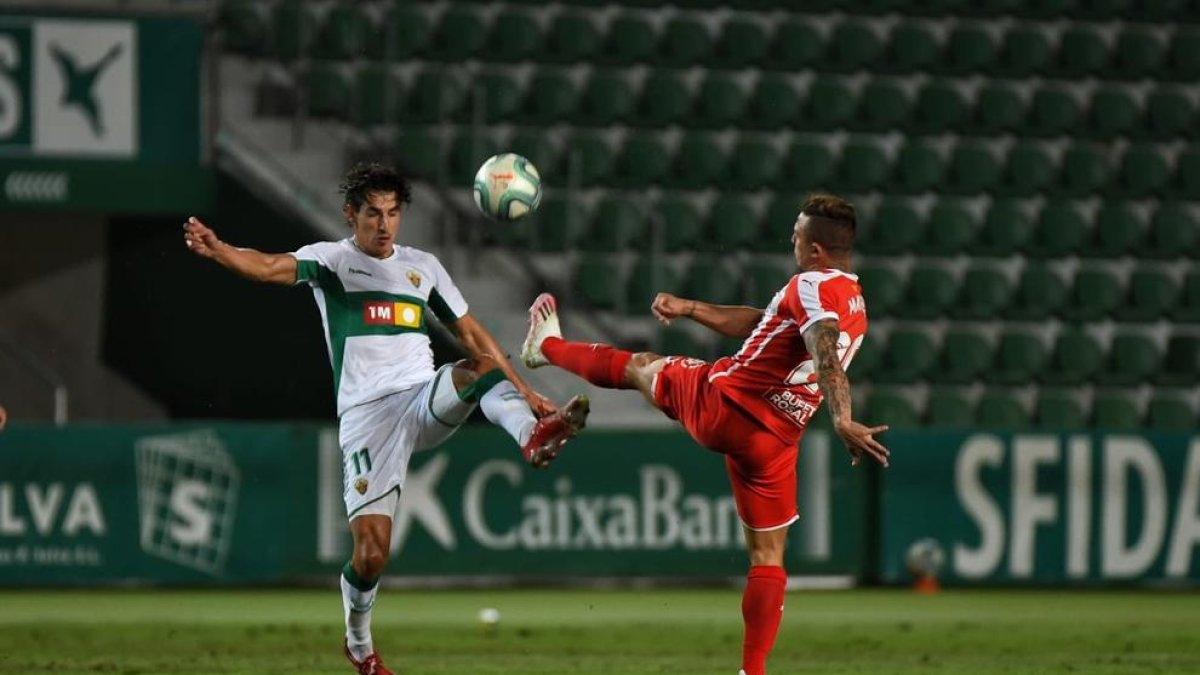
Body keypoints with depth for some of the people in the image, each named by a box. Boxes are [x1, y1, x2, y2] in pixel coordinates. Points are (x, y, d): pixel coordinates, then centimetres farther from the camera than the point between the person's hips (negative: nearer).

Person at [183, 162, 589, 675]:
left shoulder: (422, 266, 16)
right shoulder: (332, 260, 3)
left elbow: (471, 334, 24)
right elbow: (270, 267, -17)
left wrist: (523, 391, 19)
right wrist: (216, 249, -38)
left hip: (427, 401, 3)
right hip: (366, 417, -3)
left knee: (481, 369, -30)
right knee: (371, 551, -9)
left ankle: (532, 436, -57)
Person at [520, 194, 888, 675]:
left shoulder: (813, 287, -14)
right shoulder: (856, 306, 14)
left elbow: (826, 353, -33)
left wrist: (843, 421, -48)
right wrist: (689, 308, 25)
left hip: (722, 404, -5)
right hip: (775, 441, 5)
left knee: (642, 366, 25)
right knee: (767, 558, 13)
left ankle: (547, 347, 50)